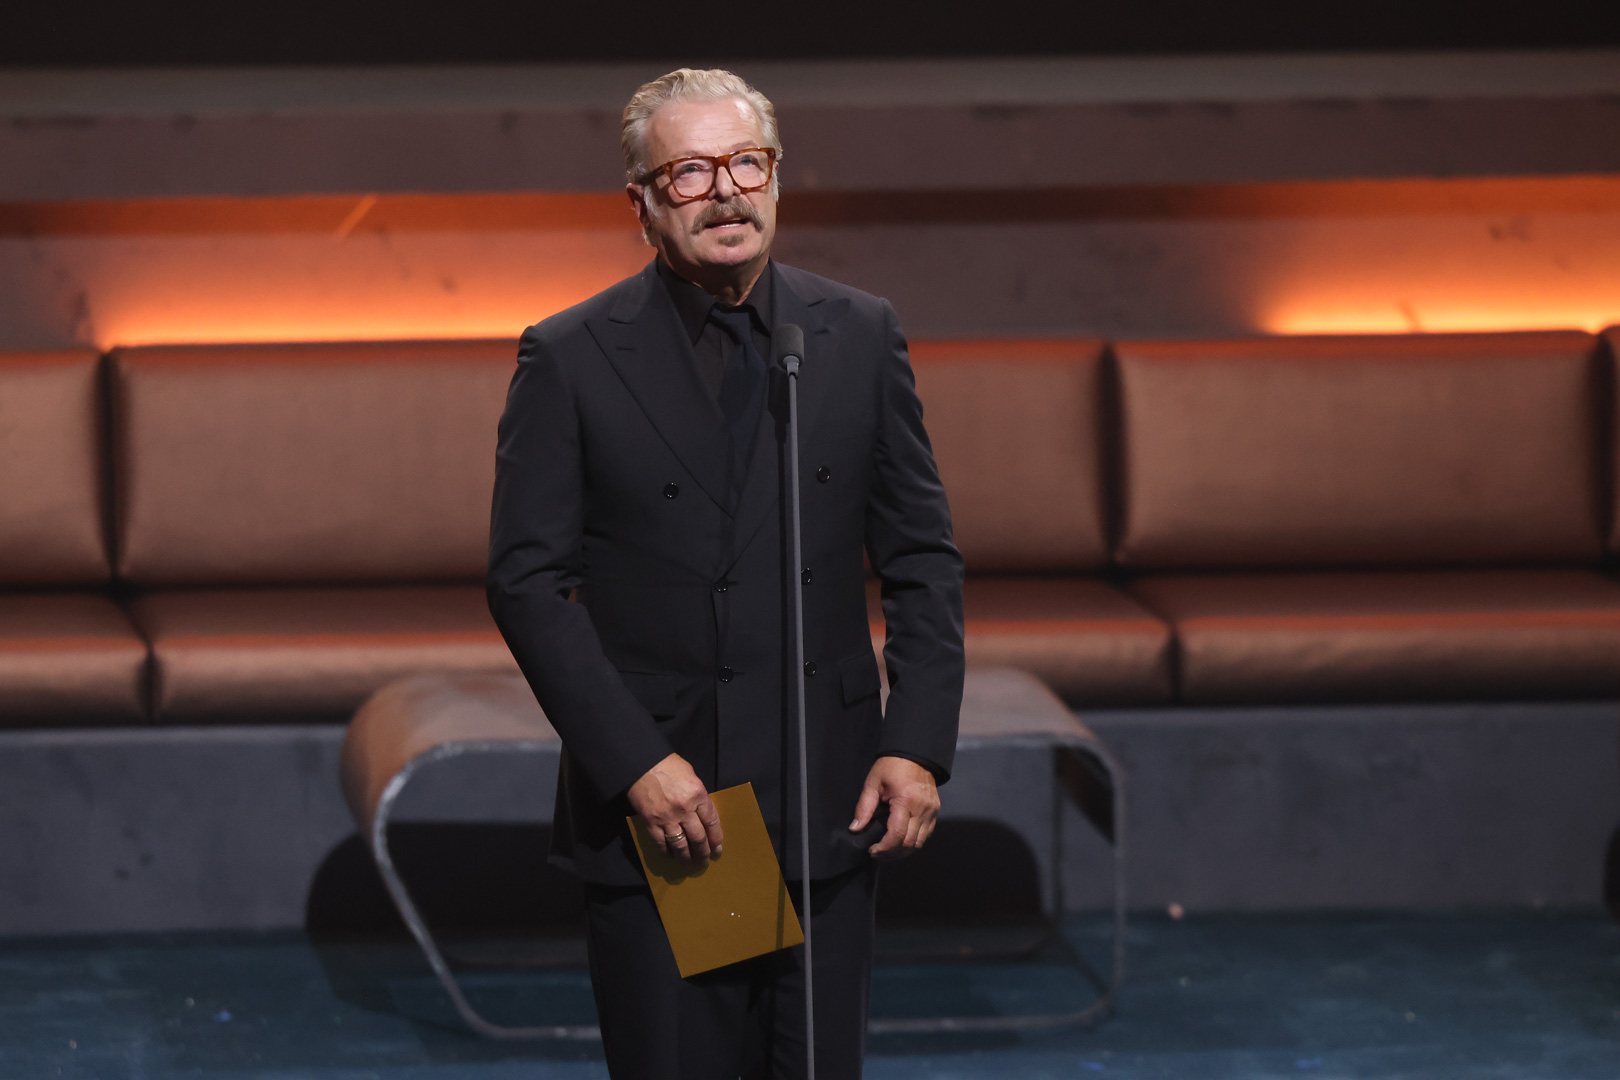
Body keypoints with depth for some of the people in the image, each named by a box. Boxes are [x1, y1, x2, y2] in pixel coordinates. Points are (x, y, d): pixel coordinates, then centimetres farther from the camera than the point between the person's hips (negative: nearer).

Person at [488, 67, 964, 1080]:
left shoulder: (861, 335, 6)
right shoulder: (571, 358, -2)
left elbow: (923, 557, 9)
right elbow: (527, 579, -5)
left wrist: (919, 745, -2)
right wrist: (634, 762, -13)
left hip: (830, 805, 3)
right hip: (653, 804, -2)